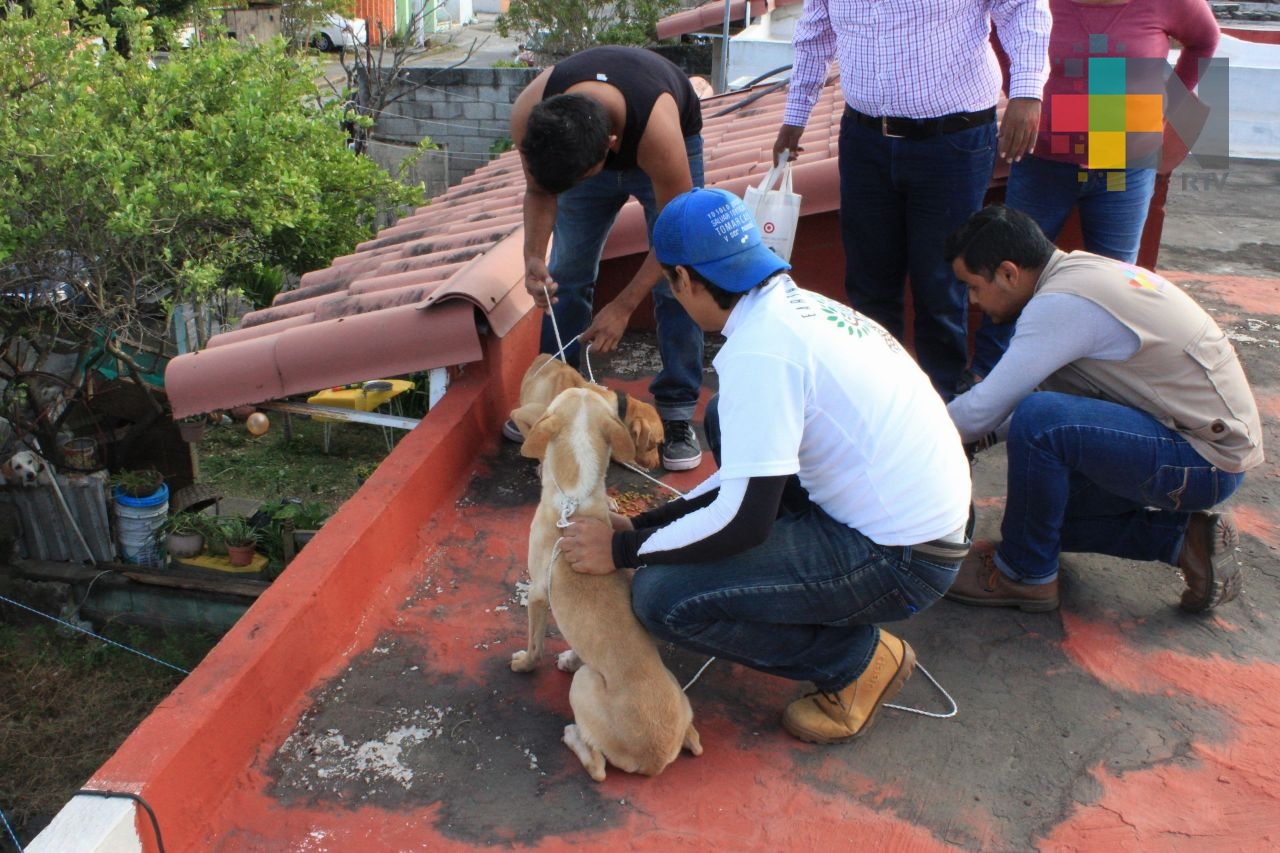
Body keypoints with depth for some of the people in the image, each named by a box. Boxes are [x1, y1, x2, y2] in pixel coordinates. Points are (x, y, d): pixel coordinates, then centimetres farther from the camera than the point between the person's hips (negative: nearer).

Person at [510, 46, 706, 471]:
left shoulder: (658, 130, -45)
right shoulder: (528, 115, -34)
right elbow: (539, 191, -13)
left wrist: (623, 307, -29)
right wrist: (533, 257, -30)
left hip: (670, 148, -3)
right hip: (586, 147, 3)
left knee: (674, 282, -12)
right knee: (565, 274, 1)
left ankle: (678, 414, -3)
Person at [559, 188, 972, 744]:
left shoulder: (760, 350, -22)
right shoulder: (800, 305, 8)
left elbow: (744, 522, -23)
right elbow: (758, 465, 15)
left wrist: (624, 549, -9)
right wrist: (645, 522, 15)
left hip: (902, 563, -9)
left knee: (660, 598, -14)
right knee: (730, 421, 17)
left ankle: (857, 661, 2)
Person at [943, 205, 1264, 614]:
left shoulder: (1061, 303, -23)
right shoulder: (1079, 270, 6)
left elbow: (982, 409, -22)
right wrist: (990, 430, 11)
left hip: (1205, 459, -10)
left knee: (1039, 421, -29)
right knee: (1046, 507, 12)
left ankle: (1025, 575, -9)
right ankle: (1183, 538, 10)